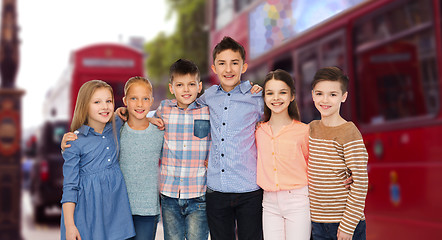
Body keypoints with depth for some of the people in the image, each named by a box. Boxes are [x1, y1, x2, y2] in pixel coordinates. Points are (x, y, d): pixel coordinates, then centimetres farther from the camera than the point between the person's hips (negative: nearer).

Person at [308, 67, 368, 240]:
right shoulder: (311, 128, 5)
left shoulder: (349, 133, -13)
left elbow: (361, 182, -15)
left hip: (346, 223, -5)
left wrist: (347, 225, -15)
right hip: (317, 222, 5)